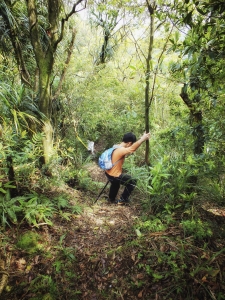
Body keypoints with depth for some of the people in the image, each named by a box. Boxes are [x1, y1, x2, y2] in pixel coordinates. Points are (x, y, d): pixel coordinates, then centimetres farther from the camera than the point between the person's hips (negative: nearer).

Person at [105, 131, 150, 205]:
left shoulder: (116, 146, 2)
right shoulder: (121, 150, -29)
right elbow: (133, 147, -45)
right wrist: (143, 138, -40)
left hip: (108, 173, 9)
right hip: (114, 175, -9)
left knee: (115, 184, 38)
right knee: (132, 182, 8)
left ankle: (111, 199, 55)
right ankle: (122, 200, 18)